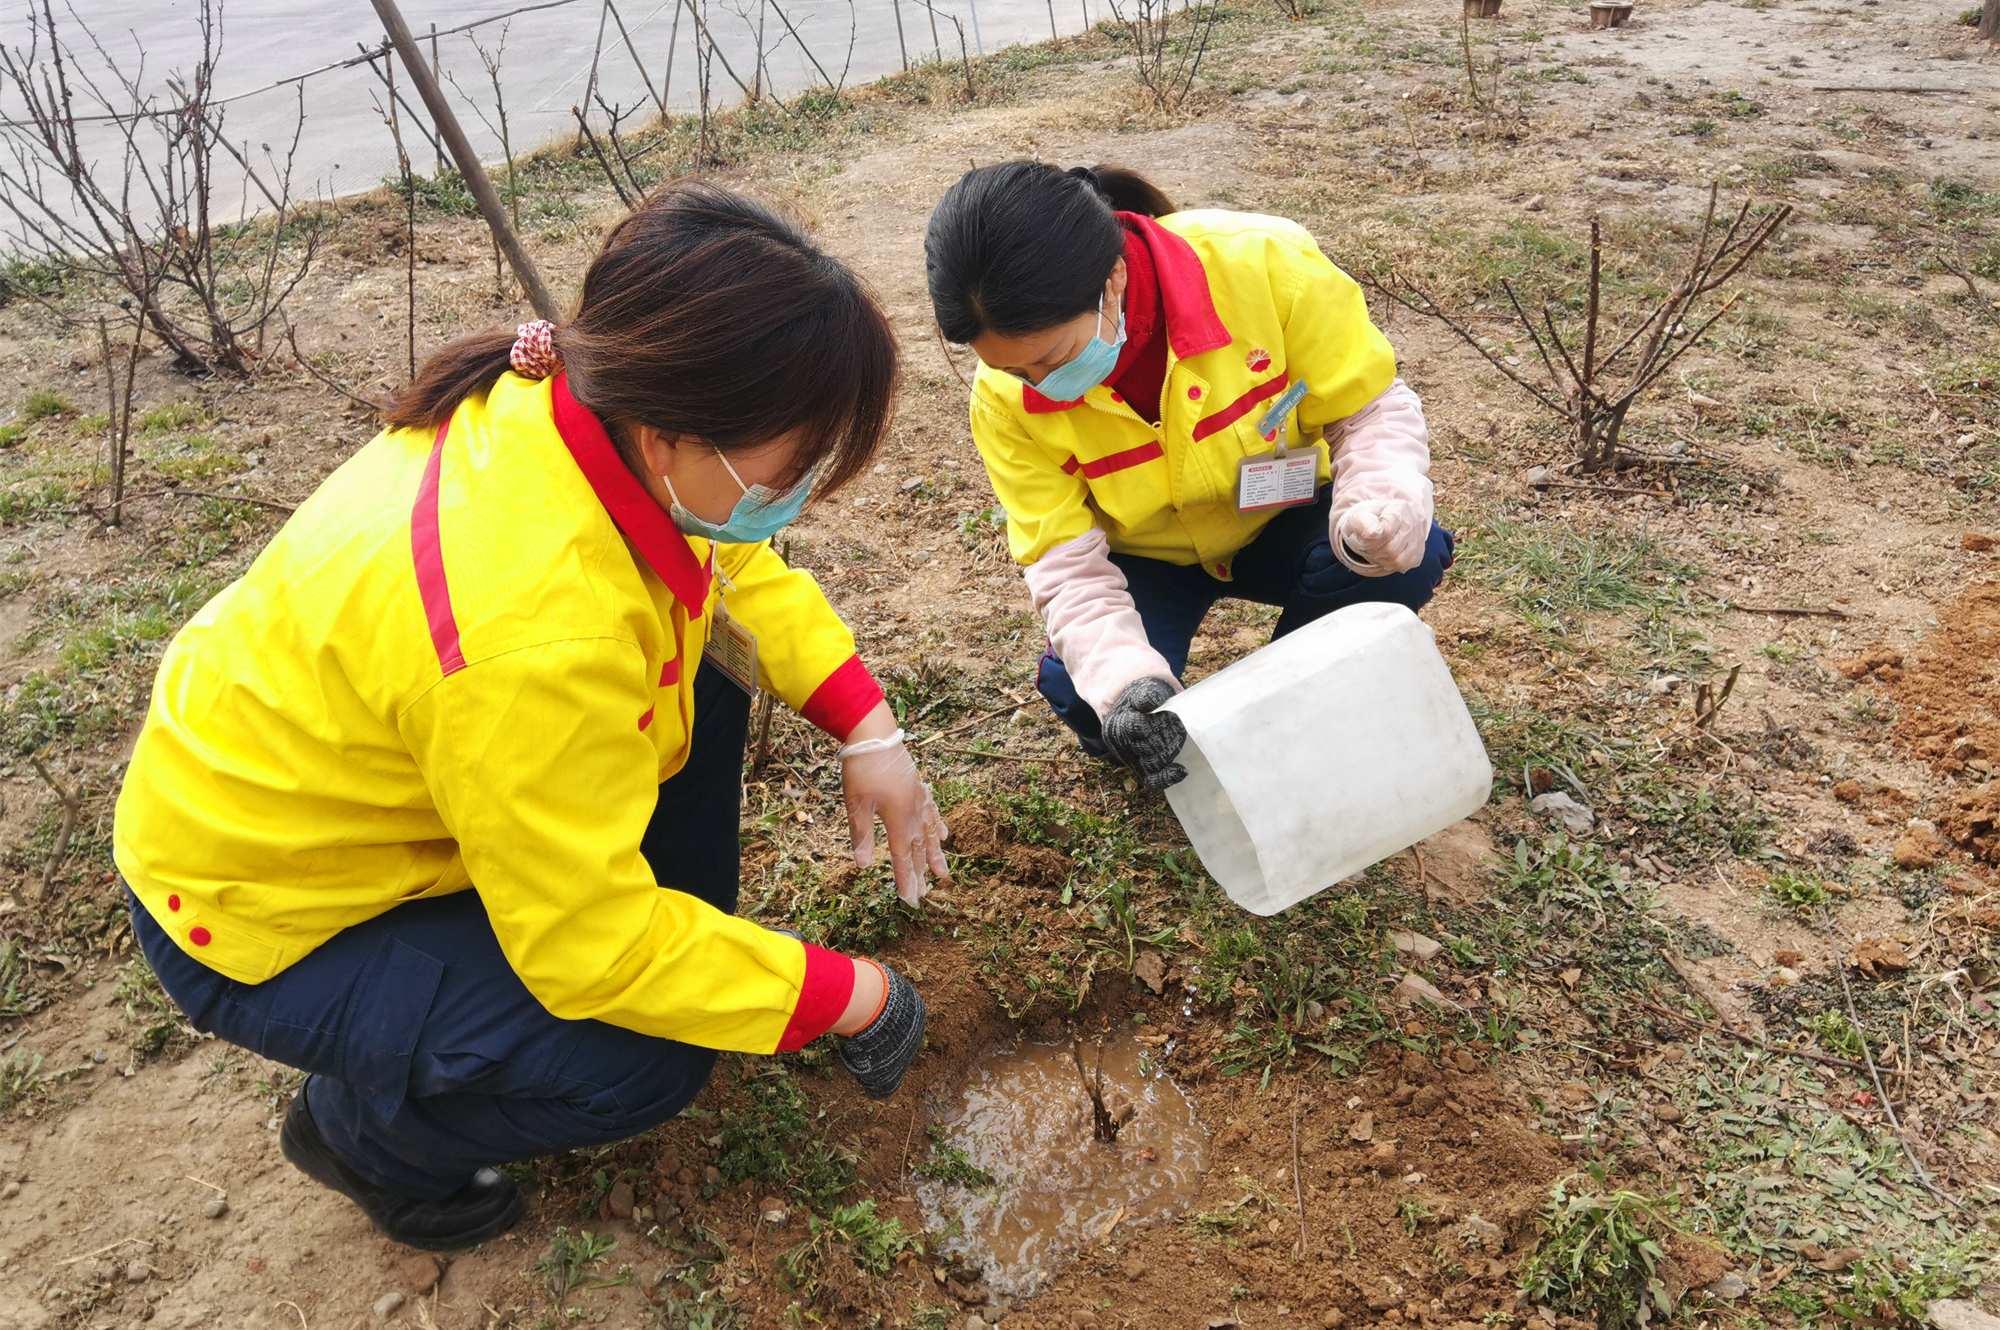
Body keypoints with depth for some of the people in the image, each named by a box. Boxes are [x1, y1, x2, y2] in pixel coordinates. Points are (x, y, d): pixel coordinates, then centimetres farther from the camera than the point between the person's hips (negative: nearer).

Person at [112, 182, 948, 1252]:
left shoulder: (600, 403, -19)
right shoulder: (534, 631, -42)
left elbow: (737, 570, 1)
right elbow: (598, 946, -30)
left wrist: (868, 731, -11)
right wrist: (847, 996, -21)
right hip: (267, 913, -8)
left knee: (705, 668, -3)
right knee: (647, 1061, -18)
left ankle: (684, 946, 14)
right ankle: (363, 1130, 9)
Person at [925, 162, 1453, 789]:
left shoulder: (1262, 263, -30)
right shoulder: (1007, 397, -24)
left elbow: (1370, 408, -17)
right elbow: (1067, 562, -22)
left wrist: (1384, 510, -38)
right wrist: (1123, 682, -40)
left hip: (1280, 522, 1)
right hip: (1144, 558, 0)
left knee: (1409, 557, -29)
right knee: (1082, 694, -28)